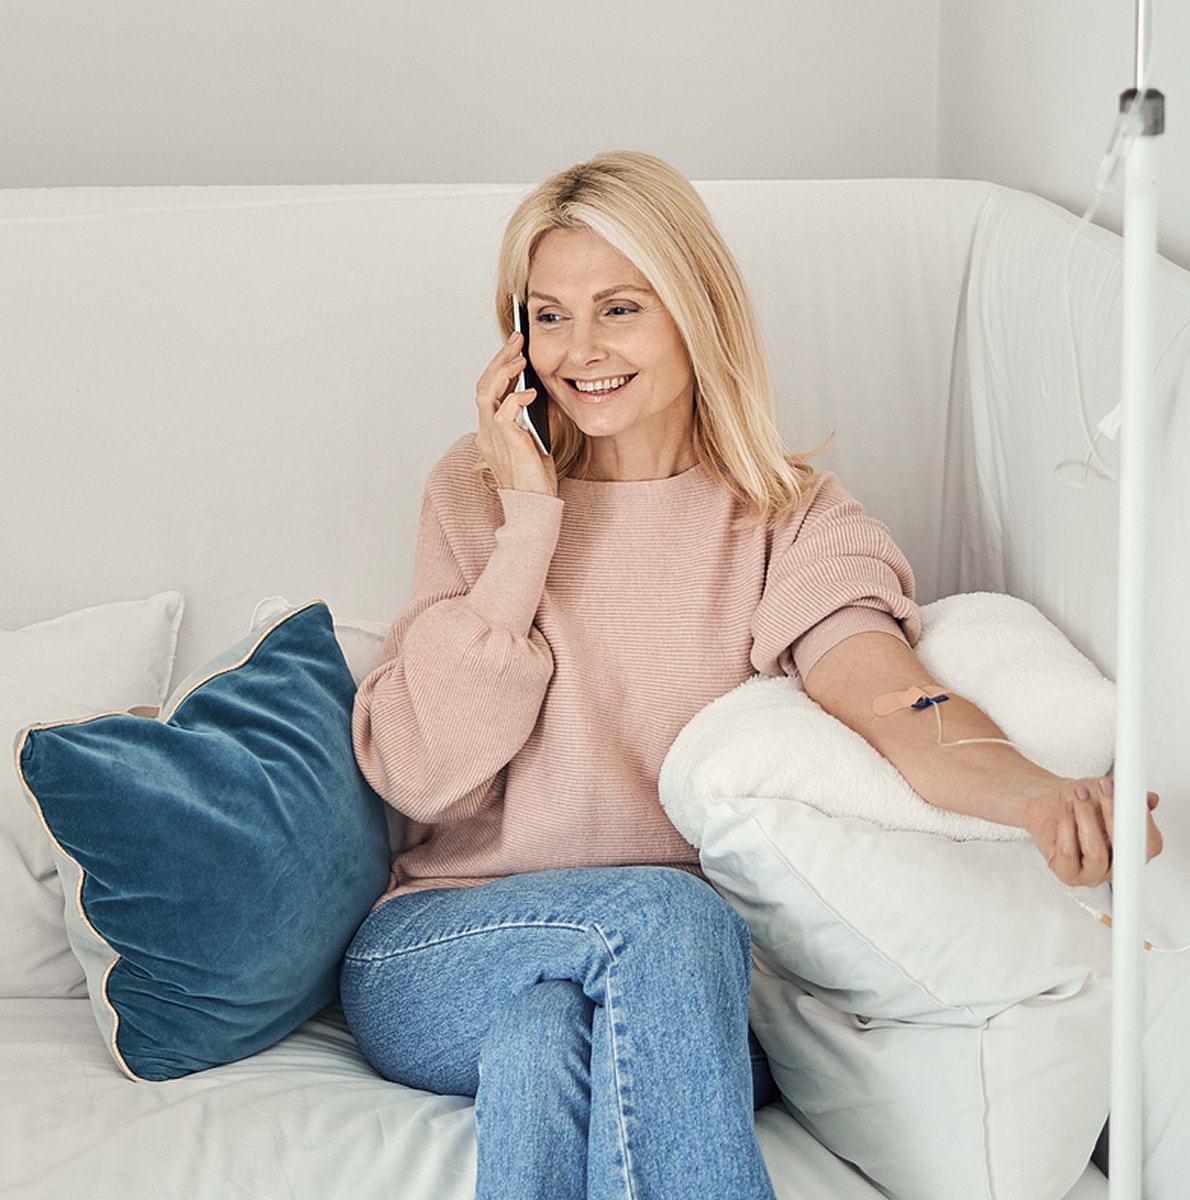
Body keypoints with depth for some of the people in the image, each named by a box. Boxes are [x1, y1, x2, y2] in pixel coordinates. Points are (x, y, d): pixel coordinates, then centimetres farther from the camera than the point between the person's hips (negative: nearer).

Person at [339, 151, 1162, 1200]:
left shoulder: (792, 519, 6)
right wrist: (527, 522, -7)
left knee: (542, 1043, -35)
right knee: (665, 911, -32)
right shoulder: (478, 488, 7)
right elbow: (420, 774, -4)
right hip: (441, 960, 0)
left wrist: (1045, 795, -39)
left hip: (662, 982, 0)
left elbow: (892, 700, -17)